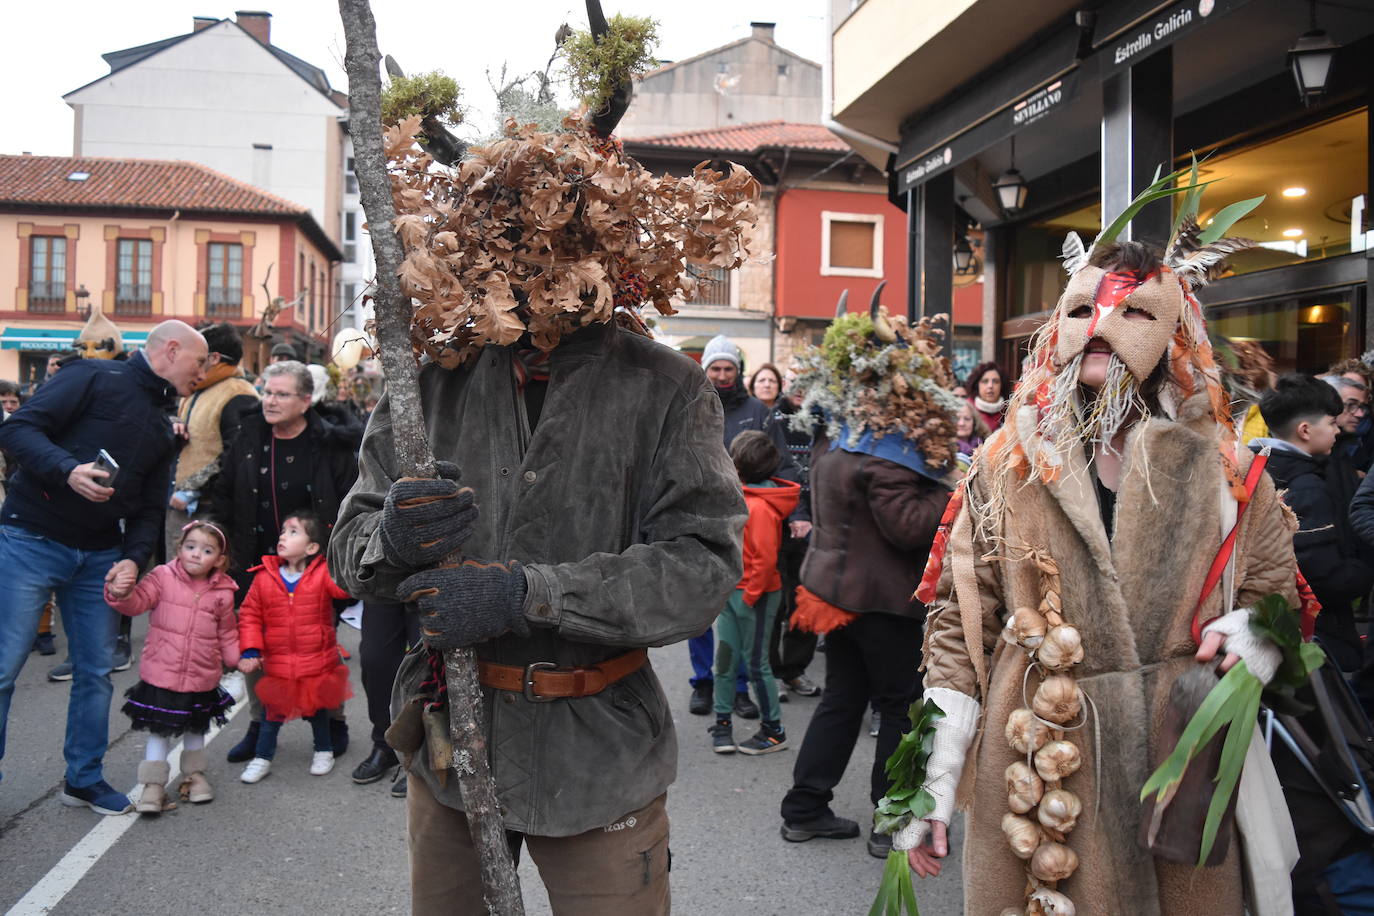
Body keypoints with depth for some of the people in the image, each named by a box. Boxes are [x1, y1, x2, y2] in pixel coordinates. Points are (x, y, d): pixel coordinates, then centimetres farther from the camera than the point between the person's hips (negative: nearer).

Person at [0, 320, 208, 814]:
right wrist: (68, 470, -29)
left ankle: (84, 777, 24)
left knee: (96, 672, 10)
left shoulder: (162, 426, 15)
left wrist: (134, 557, -3)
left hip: (100, 556, 7)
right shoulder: (94, 378, -6)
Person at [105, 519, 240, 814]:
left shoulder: (222, 593, -1)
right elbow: (138, 602, -17)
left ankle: (195, 774, 39)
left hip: (202, 679, 3)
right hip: (160, 675, -2)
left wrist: (238, 658, -2)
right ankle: (154, 784, 16)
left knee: (196, 728, 20)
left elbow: (227, 633, 8)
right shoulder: (163, 577, -6)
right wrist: (121, 593, -37)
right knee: (159, 730, 3)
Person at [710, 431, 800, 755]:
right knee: (724, 658, 12)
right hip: (732, 591, 9)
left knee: (756, 662, 2)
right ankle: (722, 722, 25)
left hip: (755, 595, -9)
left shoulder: (759, 506, -22)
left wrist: (750, 595, -18)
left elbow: (766, 559, -24)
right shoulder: (742, 496, 7)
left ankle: (773, 732, 16)